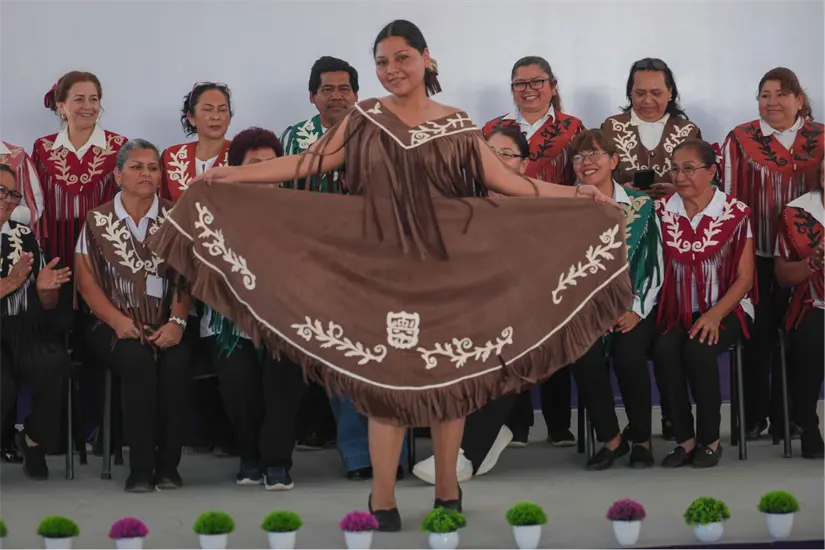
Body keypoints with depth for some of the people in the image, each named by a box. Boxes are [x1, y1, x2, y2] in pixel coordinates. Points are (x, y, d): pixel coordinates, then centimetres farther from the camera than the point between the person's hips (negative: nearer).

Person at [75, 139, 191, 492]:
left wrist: (177, 322, -14)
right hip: (115, 326, -1)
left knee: (177, 361, -31)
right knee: (137, 360, -33)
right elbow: (87, 281, 2)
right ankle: (140, 468, -26)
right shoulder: (98, 221, 8)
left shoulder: (174, 219, 10)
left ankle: (168, 466, -19)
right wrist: (119, 321, -13)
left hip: (164, 327, 1)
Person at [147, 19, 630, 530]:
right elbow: (309, 163, 2)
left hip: (449, 267, 1)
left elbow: (506, 181, 3)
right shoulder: (365, 118, 5)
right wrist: (234, 174, -3)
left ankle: (448, 491, 16)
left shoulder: (457, 124, 5)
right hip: (384, 268, -1)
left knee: (452, 374, 3)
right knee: (385, 375, -2)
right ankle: (383, 500, 5)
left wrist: (575, 194, -3)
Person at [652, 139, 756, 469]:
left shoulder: (735, 213, -5)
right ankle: (685, 439, -15)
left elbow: (744, 277, -5)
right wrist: (657, 311, -14)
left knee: (699, 350, -31)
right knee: (665, 349, -29)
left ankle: (710, 439, -13)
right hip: (678, 311, 3)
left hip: (725, 309, -2)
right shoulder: (662, 211, 4)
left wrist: (714, 315, -18)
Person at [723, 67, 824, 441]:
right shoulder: (740, 140, -2)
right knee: (757, 334, 5)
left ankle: (785, 416, 18)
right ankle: (754, 415, 16)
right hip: (756, 254, -2)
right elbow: (729, 194, -2)